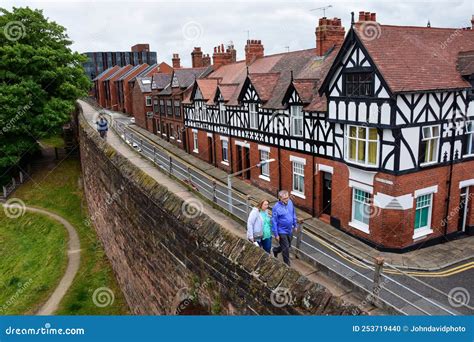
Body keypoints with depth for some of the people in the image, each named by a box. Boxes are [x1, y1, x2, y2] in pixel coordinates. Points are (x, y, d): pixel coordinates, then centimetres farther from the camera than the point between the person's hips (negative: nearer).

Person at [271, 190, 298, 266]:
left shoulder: (290, 202, -6)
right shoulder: (276, 208, -24)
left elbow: (293, 214, 9)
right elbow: (274, 222, -18)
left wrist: (295, 225, 14)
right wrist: (276, 234, -15)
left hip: (290, 230, 7)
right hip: (282, 232, -6)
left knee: (288, 246, 22)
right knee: (286, 249, 2)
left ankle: (276, 250, 48)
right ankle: (287, 265, 20)